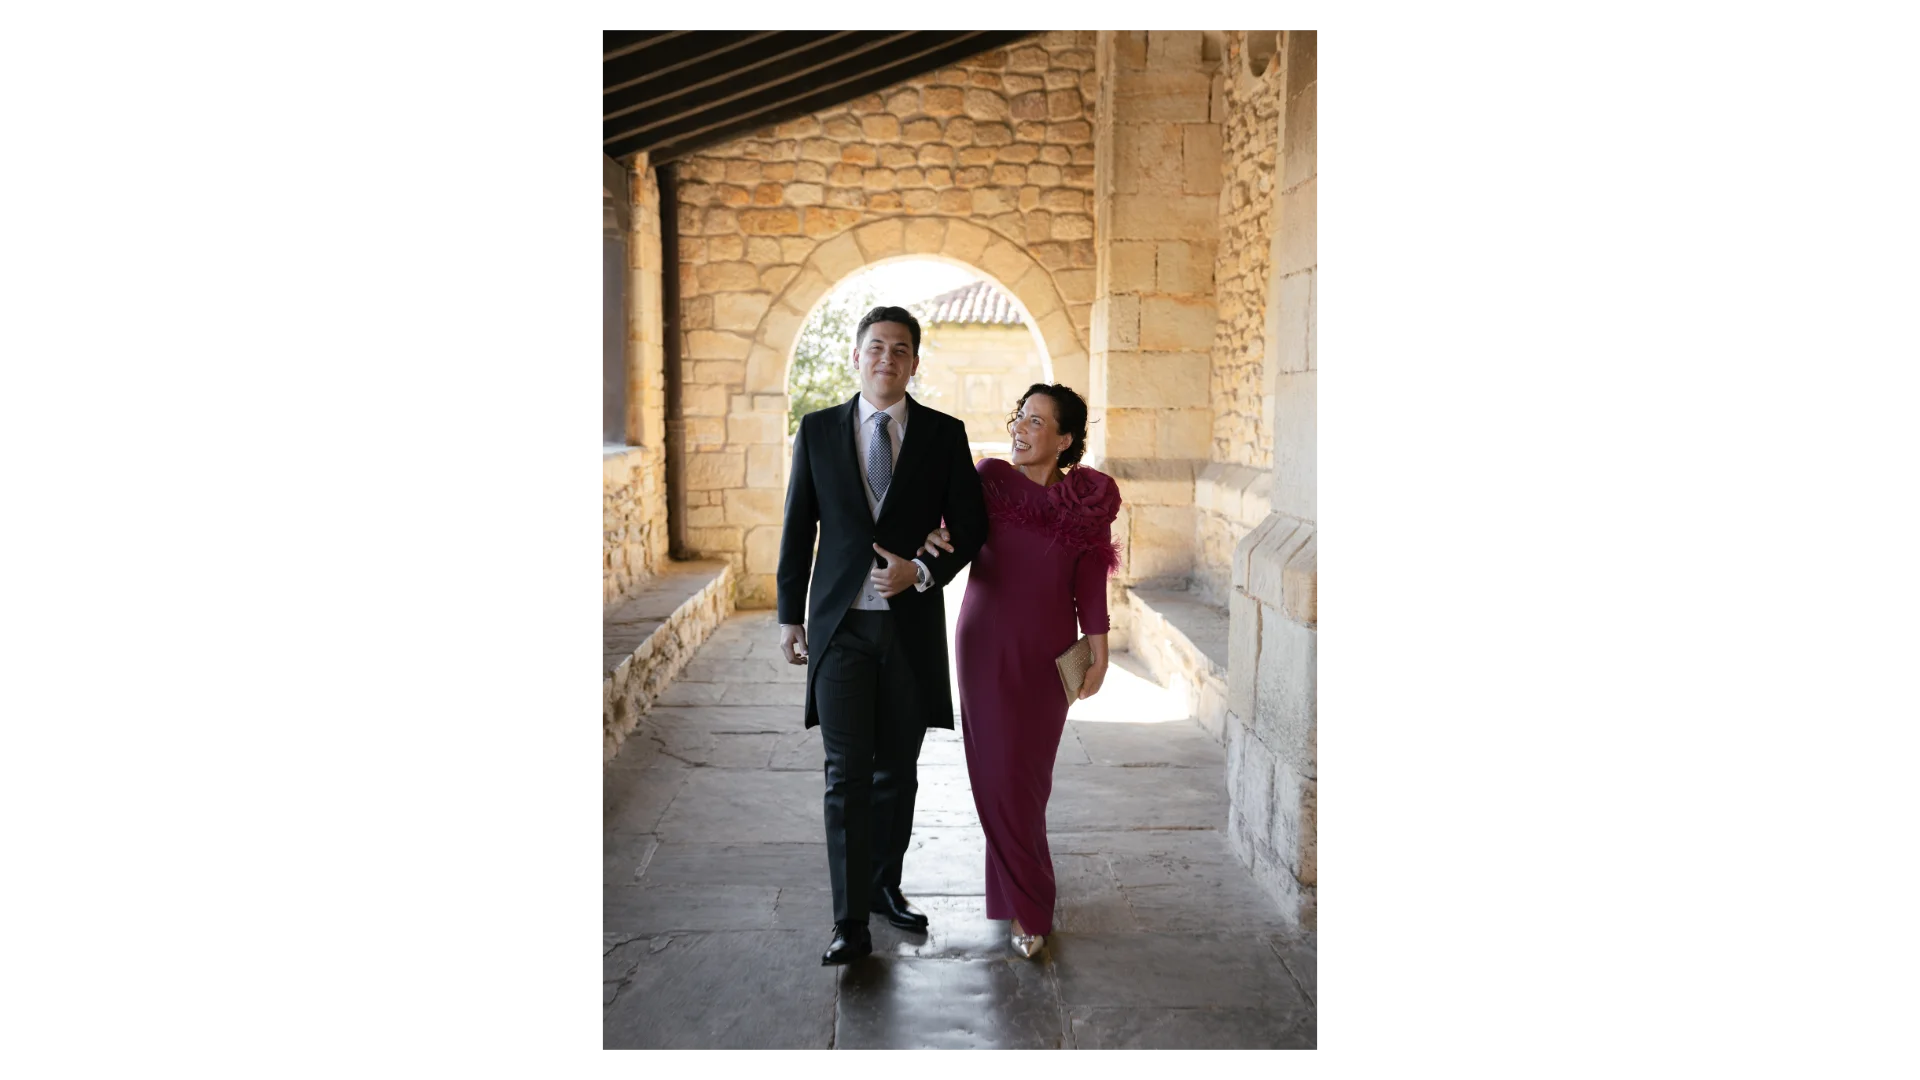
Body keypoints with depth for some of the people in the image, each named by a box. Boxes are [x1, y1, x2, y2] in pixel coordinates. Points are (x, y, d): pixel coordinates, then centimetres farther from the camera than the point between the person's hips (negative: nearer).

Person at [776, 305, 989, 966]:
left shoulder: (944, 434, 2)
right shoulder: (818, 430, 4)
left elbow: (970, 527, 3)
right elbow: (798, 529, 7)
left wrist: (922, 572, -14)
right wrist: (790, 616, 6)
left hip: (911, 622, 1)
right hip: (840, 625, -1)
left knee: (897, 770, 12)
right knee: (847, 774, -5)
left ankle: (885, 886, 30)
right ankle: (850, 922, -1)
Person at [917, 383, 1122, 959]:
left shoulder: (1089, 498, -3)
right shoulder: (990, 477, -4)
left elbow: (1090, 584, 0)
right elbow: (954, 544, 0)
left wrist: (1099, 653, -1)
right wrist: (930, 541, -23)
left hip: (1048, 651, 0)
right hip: (987, 644, 0)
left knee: (1028, 772, 6)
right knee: (999, 771, 1)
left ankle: (1019, 896, 24)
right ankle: (1029, 908, 15)